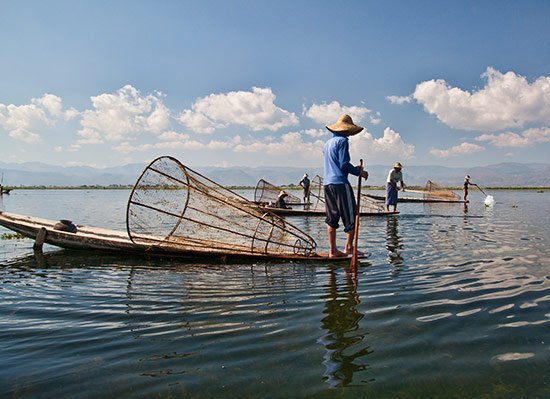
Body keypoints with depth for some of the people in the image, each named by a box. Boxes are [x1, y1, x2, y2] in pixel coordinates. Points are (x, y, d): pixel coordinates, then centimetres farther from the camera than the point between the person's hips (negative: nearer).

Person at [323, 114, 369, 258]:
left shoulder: (327, 143, 20)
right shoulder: (342, 141, -5)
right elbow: (344, 164, -13)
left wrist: (355, 170, 24)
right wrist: (359, 172, -1)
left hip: (328, 183, 8)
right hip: (340, 183, -8)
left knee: (332, 218, 7)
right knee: (351, 216, 1)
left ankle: (333, 250, 8)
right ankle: (349, 246, 0)